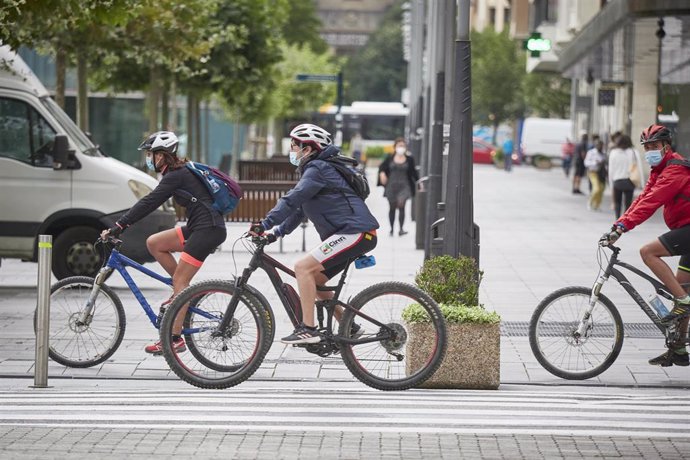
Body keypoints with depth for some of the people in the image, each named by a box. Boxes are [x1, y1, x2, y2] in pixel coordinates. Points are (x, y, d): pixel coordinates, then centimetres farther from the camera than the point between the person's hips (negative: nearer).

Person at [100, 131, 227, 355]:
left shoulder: (175, 176, -13)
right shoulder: (178, 173, 17)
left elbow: (148, 203, -19)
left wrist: (118, 226, -20)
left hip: (208, 229, -9)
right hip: (197, 227, 9)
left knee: (179, 280, -9)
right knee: (153, 242, 7)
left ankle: (175, 338, -9)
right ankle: (183, 291, 12)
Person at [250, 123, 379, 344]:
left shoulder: (317, 170, -10)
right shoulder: (314, 169, 23)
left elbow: (292, 200, -21)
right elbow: (299, 207, 24)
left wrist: (265, 224, -22)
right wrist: (275, 232, 13)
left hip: (355, 232, -11)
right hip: (353, 232, 11)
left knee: (303, 267, -17)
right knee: (315, 281, 13)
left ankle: (308, 328, -19)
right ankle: (349, 328, 18)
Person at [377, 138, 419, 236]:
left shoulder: (409, 159, 4)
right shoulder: (390, 158, 2)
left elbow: (413, 172, 12)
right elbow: (382, 167, 11)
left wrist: (418, 181, 5)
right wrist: (382, 173, -9)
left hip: (404, 186, -1)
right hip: (391, 186, 1)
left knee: (401, 205, -16)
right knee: (392, 208, 9)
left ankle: (401, 229, -17)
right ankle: (392, 229, 22)